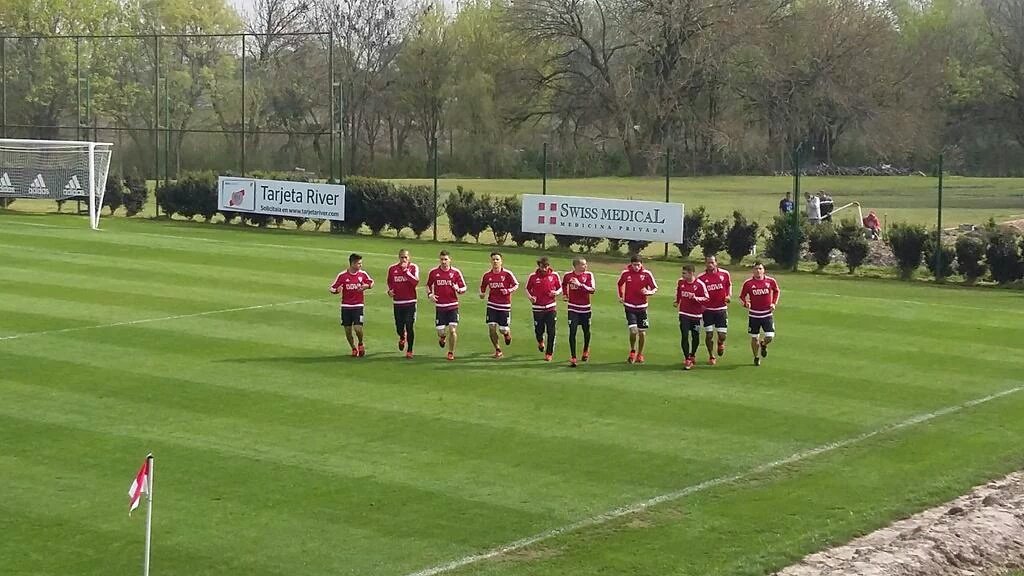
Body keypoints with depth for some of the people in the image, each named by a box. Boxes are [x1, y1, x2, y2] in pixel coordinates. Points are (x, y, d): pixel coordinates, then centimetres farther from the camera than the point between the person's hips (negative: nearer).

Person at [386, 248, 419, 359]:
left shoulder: (413, 267, -3)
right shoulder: (392, 269, 5)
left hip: (410, 302, -2)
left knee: (410, 327, -6)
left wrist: (406, 271, -22)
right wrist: (389, 291, 1)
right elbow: (389, 282, 21)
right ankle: (402, 338, 41)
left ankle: (409, 350, 7)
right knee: (399, 328, 5)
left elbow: (416, 282, -19)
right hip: (397, 302, 2)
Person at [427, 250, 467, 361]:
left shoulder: (456, 272, -1)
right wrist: (430, 295, -1)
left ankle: (451, 352, 8)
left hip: (453, 306, -1)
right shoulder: (434, 272, 2)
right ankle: (442, 336, 39)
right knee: (440, 330, 0)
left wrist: (458, 289, -17)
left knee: (453, 330, -9)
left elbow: (463, 288, 5)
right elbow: (428, 285, 17)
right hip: (439, 306, 1)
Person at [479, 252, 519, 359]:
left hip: (505, 306, -2)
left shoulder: (507, 274, -8)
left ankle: (507, 334, 39)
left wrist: (509, 291, -16)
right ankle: (498, 350, 9)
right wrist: (482, 294, -3)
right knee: (492, 328, -7)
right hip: (492, 305, 2)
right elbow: (483, 287, 17)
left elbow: (516, 285, 1)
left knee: (503, 330, -1)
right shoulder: (487, 275, 1)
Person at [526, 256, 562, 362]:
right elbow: (527, 289, 8)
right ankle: (540, 341, 40)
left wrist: (556, 293, -11)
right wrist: (530, 297, -11)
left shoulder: (554, 275, 0)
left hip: (551, 307, 0)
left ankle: (549, 353, 7)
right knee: (539, 330, 3)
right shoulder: (533, 276, -2)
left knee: (551, 332, -4)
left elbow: (560, 288, 11)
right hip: (538, 308, 0)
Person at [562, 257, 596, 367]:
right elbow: (564, 285, 20)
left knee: (586, 331, 13)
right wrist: (565, 294, 8)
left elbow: (592, 290, -18)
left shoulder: (588, 275, -6)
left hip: (585, 308, 1)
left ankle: (586, 350, 42)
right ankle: (573, 358, -6)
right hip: (573, 308, -1)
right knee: (572, 332, -9)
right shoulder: (568, 275, -3)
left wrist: (580, 284, -26)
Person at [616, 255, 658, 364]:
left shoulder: (647, 274, -7)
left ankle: (640, 354, 25)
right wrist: (621, 296, 12)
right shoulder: (625, 273, -5)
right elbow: (620, 284, 16)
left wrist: (649, 292, -21)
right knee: (633, 330, -13)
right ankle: (632, 351, 13)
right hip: (629, 306, -1)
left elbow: (655, 288, -1)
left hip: (642, 307, 1)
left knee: (642, 332, 7)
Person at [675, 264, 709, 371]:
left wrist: (695, 298, -23)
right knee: (684, 336, -10)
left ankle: (692, 355, 35)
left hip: (696, 315, -2)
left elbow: (706, 298, -10)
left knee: (695, 337, 10)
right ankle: (687, 359, -4)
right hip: (684, 314, 2)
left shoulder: (700, 284, -11)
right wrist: (677, 302, 24)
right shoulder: (680, 282, 2)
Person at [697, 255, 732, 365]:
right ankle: (711, 357, 19)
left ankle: (721, 343, 35)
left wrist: (729, 295, 0)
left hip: (721, 308, 0)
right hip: (708, 309, 0)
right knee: (709, 334, 0)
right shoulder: (702, 277, -4)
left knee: (722, 335, -2)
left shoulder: (724, 274, -1)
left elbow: (729, 285, 16)